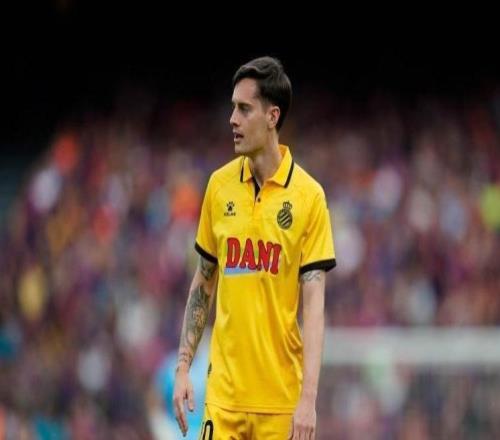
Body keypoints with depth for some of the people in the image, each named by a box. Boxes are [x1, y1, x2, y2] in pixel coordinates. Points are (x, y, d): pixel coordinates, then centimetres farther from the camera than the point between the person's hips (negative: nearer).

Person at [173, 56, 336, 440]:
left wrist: (308, 398, -17)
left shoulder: (308, 195, -5)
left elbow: (314, 304, -9)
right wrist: (183, 367, 7)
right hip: (224, 392, 2)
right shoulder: (219, 185, 5)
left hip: (281, 400, -2)